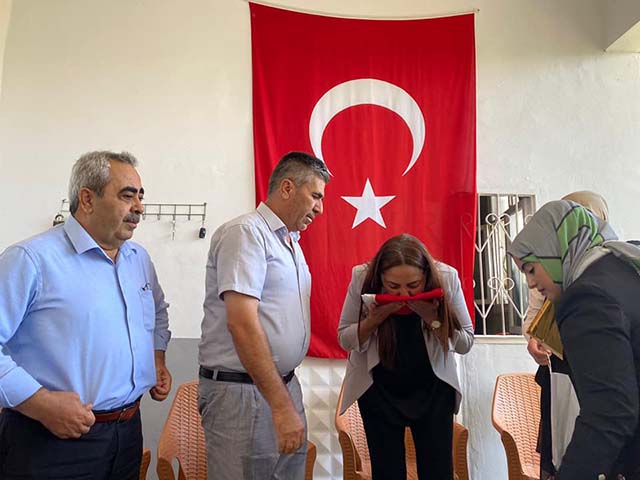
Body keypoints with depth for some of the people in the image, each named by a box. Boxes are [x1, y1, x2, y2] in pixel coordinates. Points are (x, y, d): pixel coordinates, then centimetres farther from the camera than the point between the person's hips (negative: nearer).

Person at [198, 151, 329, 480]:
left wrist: (288, 397, 14)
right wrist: (281, 405, -22)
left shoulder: (291, 241, 15)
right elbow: (241, 322, -22)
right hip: (241, 390, -8)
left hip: (284, 383, 9)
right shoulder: (246, 232, -13)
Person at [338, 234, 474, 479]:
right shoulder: (362, 279, -20)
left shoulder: (447, 278, -19)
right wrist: (375, 319, -28)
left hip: (433, 388, 1)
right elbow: (344, 339, -9)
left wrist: (433, 319, -28)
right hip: (378, 388, 0)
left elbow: (466, 343, -11)